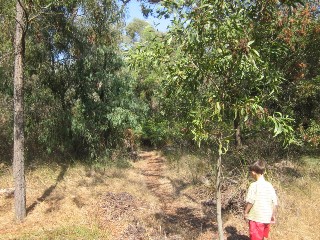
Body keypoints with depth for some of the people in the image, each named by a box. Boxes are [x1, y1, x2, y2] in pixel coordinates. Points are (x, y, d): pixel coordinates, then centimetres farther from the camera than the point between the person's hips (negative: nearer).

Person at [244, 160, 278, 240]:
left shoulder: (254, 185, -17)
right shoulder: (269, 185, 0)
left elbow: (250, 202, -18)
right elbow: (275, 202, 4)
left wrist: (246, 212, -3)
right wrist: (273, 215, 16)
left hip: (256, 218, -5)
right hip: (267, 218, 6)